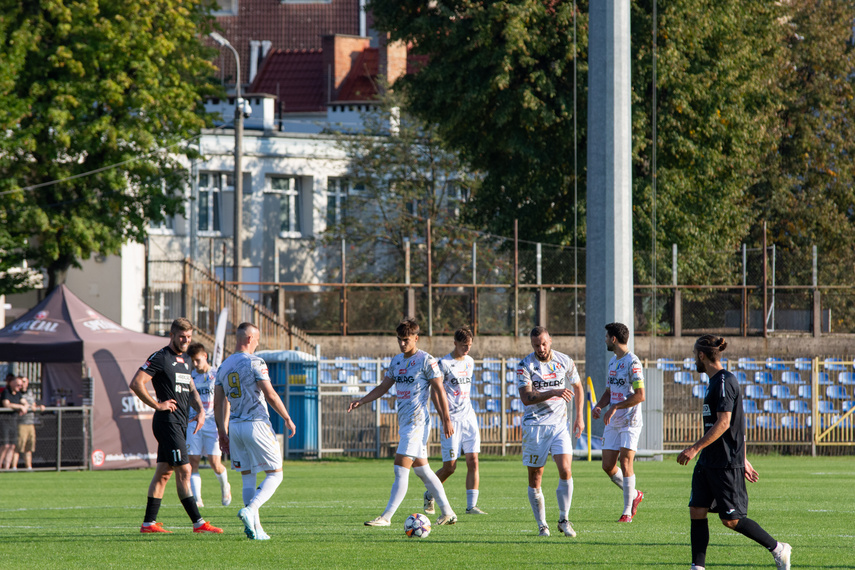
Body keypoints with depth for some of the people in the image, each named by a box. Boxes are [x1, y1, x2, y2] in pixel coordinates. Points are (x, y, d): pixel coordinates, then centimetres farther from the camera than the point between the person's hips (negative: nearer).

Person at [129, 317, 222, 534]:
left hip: (180, 423, 9)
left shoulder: (185, 360, 18)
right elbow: (136, 383, -15)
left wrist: (200, 410, 9)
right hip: (167, 421, -9)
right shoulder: (160, 358, -9)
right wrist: (157, 405, -15)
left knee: (164, 472, 10)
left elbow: (190, 390, 27)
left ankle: (149, 523, 13)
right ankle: (198, 523, -12)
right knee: (184, 470, -11)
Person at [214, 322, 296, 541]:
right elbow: (270, 395, -15)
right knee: (275, 474, 2)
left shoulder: (224, 367, 11)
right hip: (256, 424, -7)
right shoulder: (254, 363, -9)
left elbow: (218, 404, 12)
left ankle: (255, 528, 4)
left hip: (235, 426, 7)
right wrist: (288, 419, -4)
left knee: (248, 477, 12)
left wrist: (222, 432, 19)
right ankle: (250, 510, -20)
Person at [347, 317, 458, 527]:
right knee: (422, 469, 12)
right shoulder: (396, 361, 13)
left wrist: (446, 419, -7)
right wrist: (360, 402, 8)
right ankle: (447, 513, 21)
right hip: (404, 422, 9)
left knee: (401, 469, -13)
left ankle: (386, 517, -15)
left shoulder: (426, 361, -8)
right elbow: (383, 387, 20)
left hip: (417, 422, -9)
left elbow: (439, 391, -7)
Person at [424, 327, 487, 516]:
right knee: (450, 466, -4)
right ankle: (429, 495, 21)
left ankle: (471, 505, -6)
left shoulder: (469, 362, 13)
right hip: (452, 419, -6)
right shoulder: (444, 364, -8)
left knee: (473, 461, -6)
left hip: (469, 417, 6)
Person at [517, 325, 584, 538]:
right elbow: (526, 398, -17)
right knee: (535, 477, 1)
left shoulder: (565, 362, 3)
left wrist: (579, 416, 16)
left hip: (559, 424, 2)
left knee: (565, 471, -13)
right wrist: (553, 393, -29)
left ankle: (563, 520, -2)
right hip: (534, 425, -2)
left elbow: (577, 387, 20)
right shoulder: (525, 366, -7)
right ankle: (541, 525, 11)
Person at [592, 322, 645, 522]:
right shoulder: (613, 361, 15)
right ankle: (634, 495, 25)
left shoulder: (632, 362, -13)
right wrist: (599, 406, 4)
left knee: (625, 463, -11)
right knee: (608, 466, 4)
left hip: (629, 422, -8)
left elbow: (640, 395, -18)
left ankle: (628, 511, -4)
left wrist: (615, 407, -20)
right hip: (612, 423, 8)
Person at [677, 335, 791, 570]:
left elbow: (724, 423, -22)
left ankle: (778, 548, 9)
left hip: (726, 463, -10)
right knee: (696, 511, 2)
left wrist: (695, 448, -23)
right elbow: (737, 425, 22)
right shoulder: (716, 382, 16)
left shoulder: (724, 382, -14)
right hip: (708, 462, 10)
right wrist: (743, 459, 25)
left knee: (731, 519, -5)